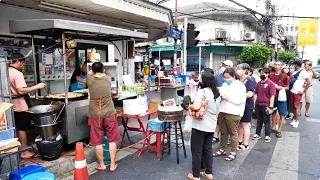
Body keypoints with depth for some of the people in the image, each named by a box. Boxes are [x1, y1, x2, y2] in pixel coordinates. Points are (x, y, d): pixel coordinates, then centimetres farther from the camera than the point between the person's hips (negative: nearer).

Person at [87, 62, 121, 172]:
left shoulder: (90, 79, -4)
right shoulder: (108, 79, -2)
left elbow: (90, 74, 20)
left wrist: (93, 71, 42)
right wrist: (100, 71, 44)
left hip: (95, 115, 0)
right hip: (109, 113, 1)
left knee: (98, 142, 11)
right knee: (112, 140, 10)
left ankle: (101, 165, 23)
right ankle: (112, 165, 17)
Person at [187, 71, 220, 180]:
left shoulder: (203, 91, -18)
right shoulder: (217, 93, 8)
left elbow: (196, 107, -31)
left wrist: (190, 106, -11)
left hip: (200, 126, -8)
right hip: (211, 126, 8)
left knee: (196, 151, 5)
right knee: (208, 149, 19)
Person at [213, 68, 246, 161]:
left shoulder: (240, 85, -6)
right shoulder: (224, 84, 14)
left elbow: (241, 100, -16)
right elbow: (220, 94, 21)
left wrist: (228, 98, -17)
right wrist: (220, 96, -2)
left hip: (233, 113, -6)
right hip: (222, 111, 6)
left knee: (233, 133, 4)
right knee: (223, 132, 15)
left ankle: (233, 152, 16)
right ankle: (222, 149, 27)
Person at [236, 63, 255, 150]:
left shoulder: (249, 80, -14)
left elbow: (250, 94, -21)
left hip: (247, 106, -7)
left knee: (245, 125, 2)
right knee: (239, 124, 14)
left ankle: (245, 145, 13)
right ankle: (240, 142, 27)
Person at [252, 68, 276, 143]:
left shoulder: (271, 84, -9)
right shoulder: (258, 84, 9)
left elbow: (272, 96, -12)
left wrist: (270, 107, -16)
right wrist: (254, 104, 10)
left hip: (266, 106, -5)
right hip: (258, 105, 5)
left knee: (266, 121, 7)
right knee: (259, 120, 16)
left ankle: (267, 136, 18)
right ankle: (257, 134, 26)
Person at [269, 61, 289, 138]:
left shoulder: (284, 76, -3)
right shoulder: (271, 76, 4)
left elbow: (287, 87, 2)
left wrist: (281, 87, -16)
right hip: (273, 97, 3)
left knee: (282, 114, 0)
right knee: (273, 113, 14)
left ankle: (279, 130, 8)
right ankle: (274, 128, 26)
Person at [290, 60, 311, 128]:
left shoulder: (303, 72, -10)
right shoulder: (295, 72, 13)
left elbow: (309, 81, -18)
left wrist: (304, 91, -15)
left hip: (298, 92, -7)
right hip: (292, 91, 7)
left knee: (297, 107, -1)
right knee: (294, 106, 12)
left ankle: (296, 121, 9)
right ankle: (294, 119, 23)